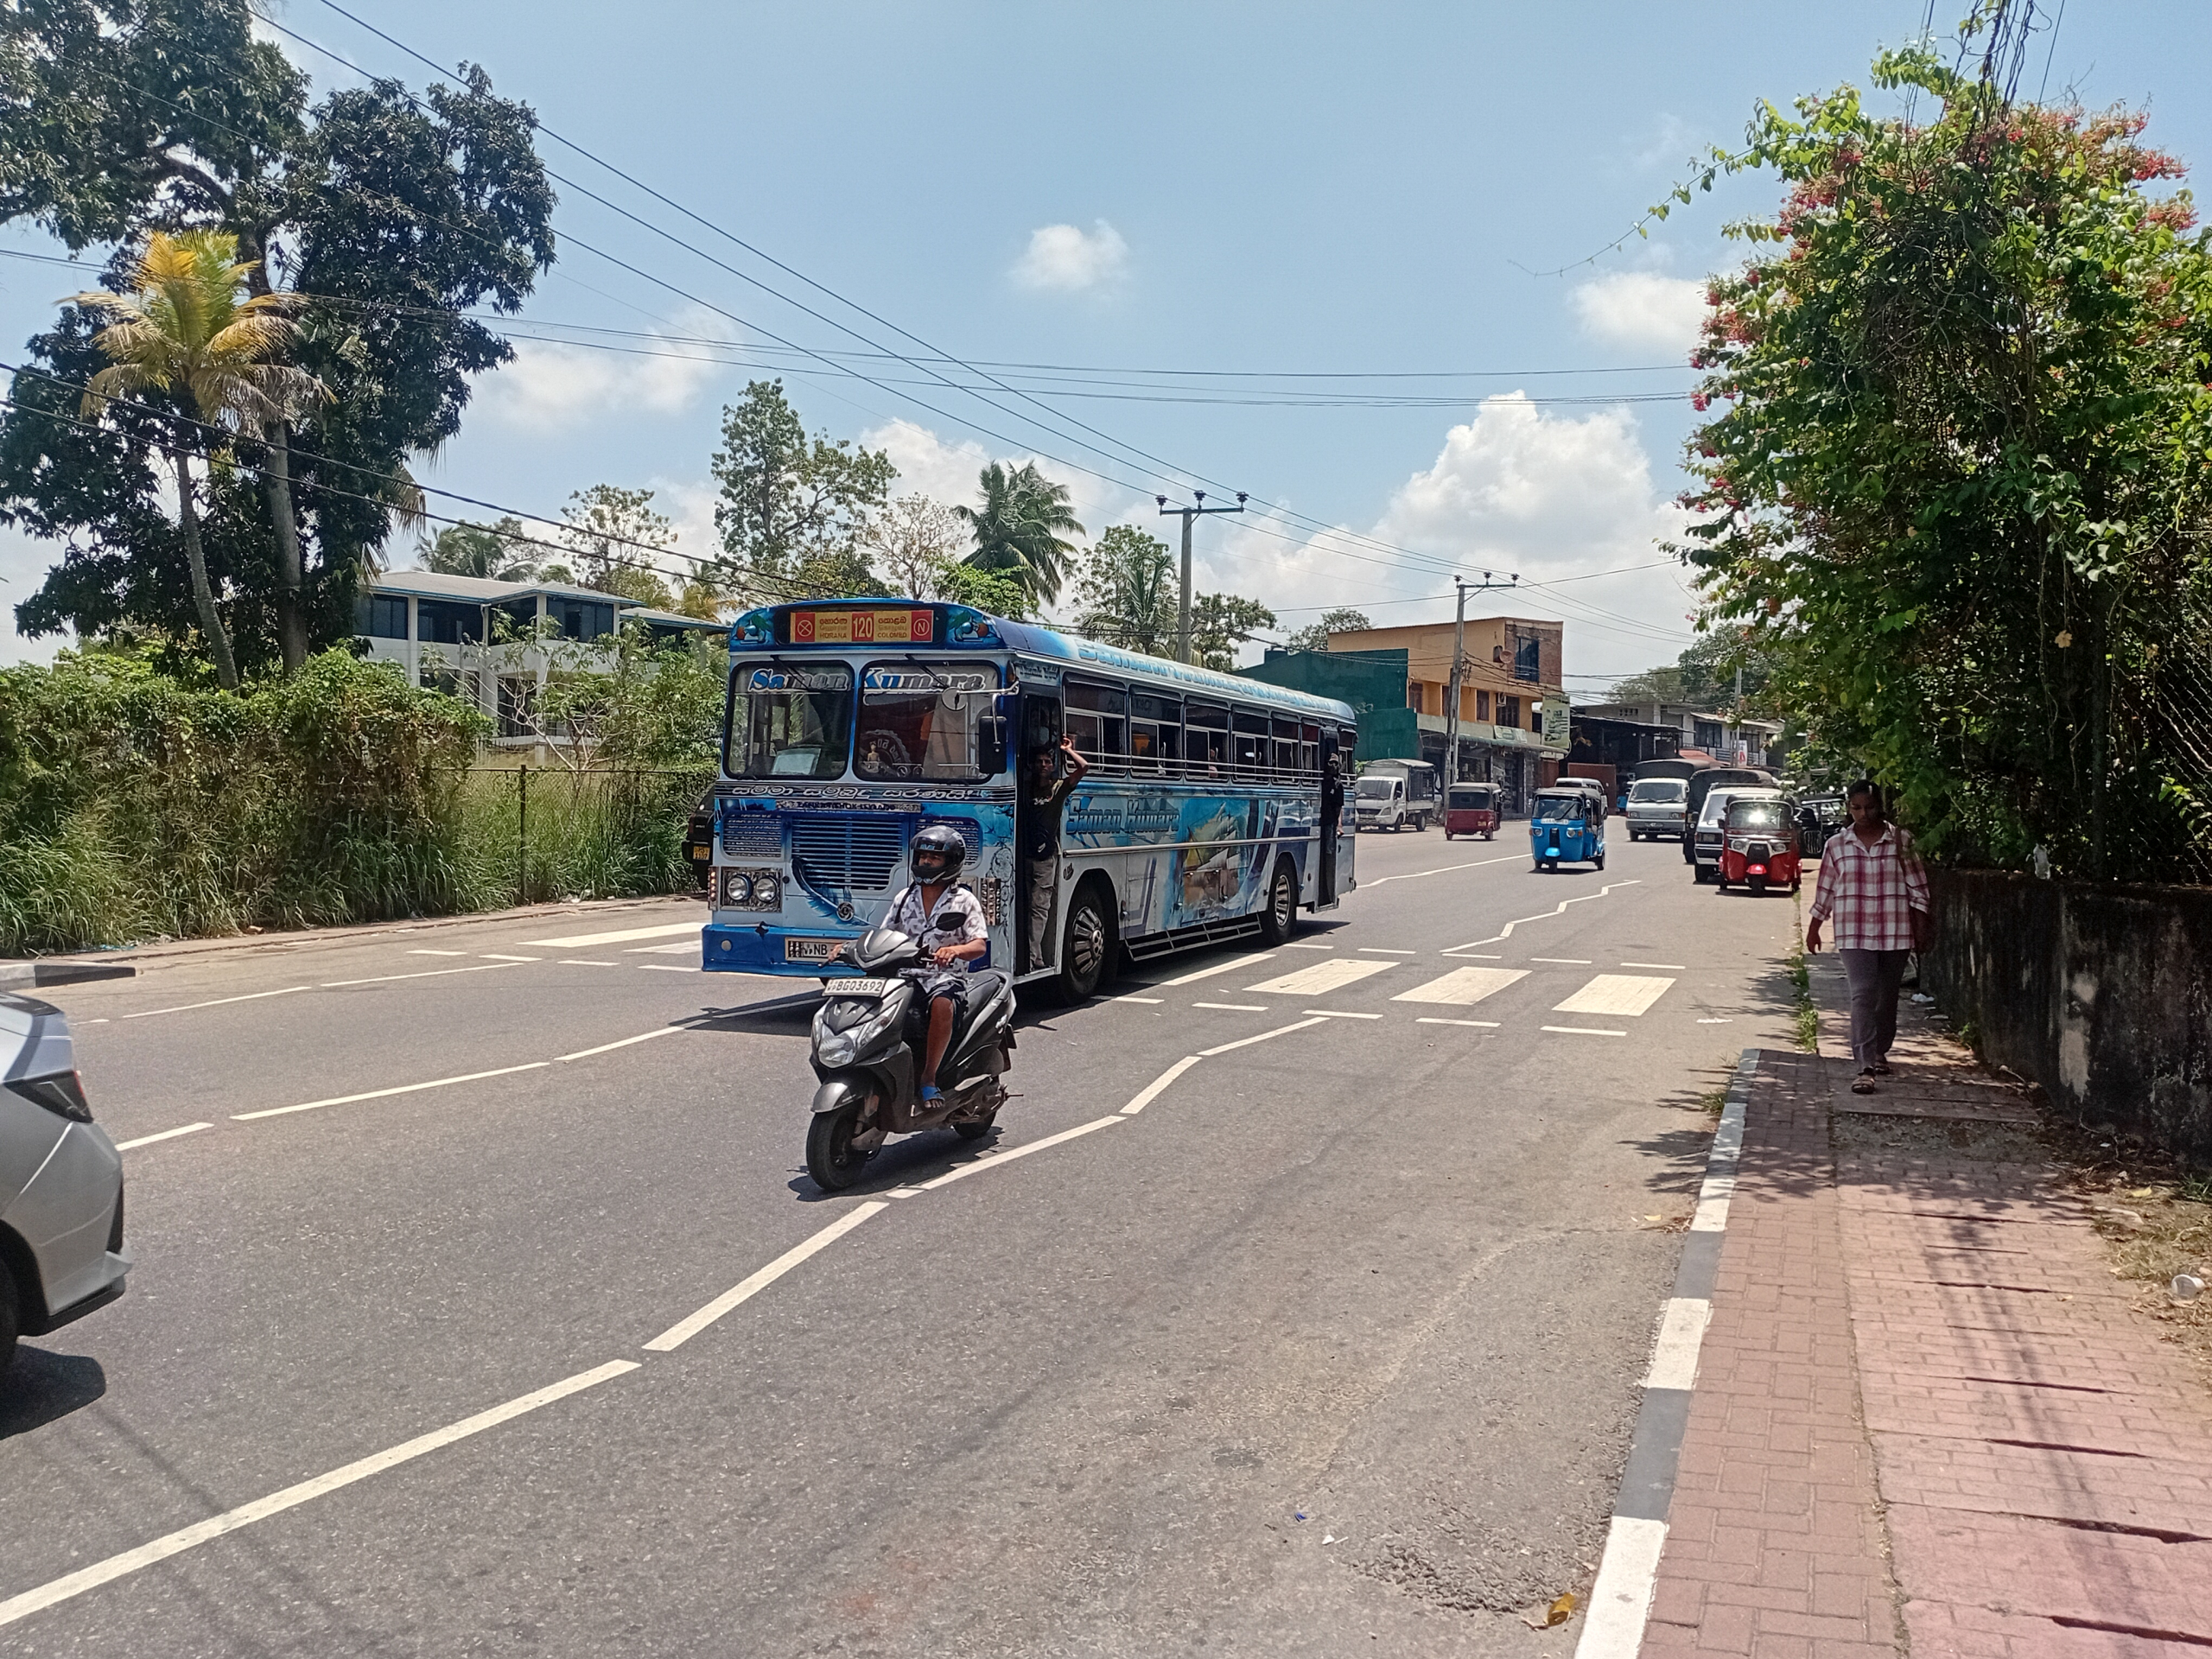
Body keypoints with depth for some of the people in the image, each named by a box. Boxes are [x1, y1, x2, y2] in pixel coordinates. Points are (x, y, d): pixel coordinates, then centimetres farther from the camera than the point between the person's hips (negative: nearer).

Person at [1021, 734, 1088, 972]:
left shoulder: (1059, 787, 3)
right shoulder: (1026, 786, 13)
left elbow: (1084, 766, -6)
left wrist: (1067, 750, 3)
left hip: (1046, 854, -3)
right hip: (1026, 852, 3)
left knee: (1039, 905, -6)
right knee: (1028, 905, 5)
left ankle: (1031, 957, -10)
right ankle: (1038, 956, 12)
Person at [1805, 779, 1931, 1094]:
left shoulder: (1902, 842, 2)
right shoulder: (1836, 847, 3)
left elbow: (1917, 888, 4)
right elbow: (1825, 891, 10)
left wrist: (1921, 927, 1)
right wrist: (1813, 928, 14)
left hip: (1895, 934, 1)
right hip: (1854, 935, -1)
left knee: (1888, 996, 13)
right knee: (1863, 995, -13)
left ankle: (1880, 1052, 34)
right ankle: (1865, 1067, -18)